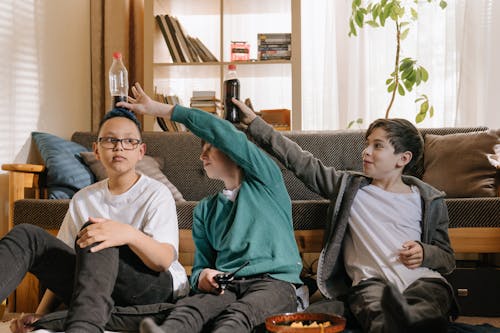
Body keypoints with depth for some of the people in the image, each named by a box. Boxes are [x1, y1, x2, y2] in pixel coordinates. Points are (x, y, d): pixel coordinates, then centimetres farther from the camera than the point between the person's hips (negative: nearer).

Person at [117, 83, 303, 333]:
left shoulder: (265, 181, 12)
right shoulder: (204, 210, 27)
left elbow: (221, 132, 0)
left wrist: (160, 109, 4)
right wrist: (202, 278, -5)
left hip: (274, 282, -3)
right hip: (225, 287, 3)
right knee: (187, 307, -32)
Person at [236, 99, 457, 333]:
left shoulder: (428, 200, 20)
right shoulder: (348, 186, 22)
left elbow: (447, 258, 22)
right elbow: (299, 161, 20)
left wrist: (425, 253, -1)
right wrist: (253, 123, 19)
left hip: (421, 278, 0)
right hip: (371, 280, 0)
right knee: (380, 314, -40)